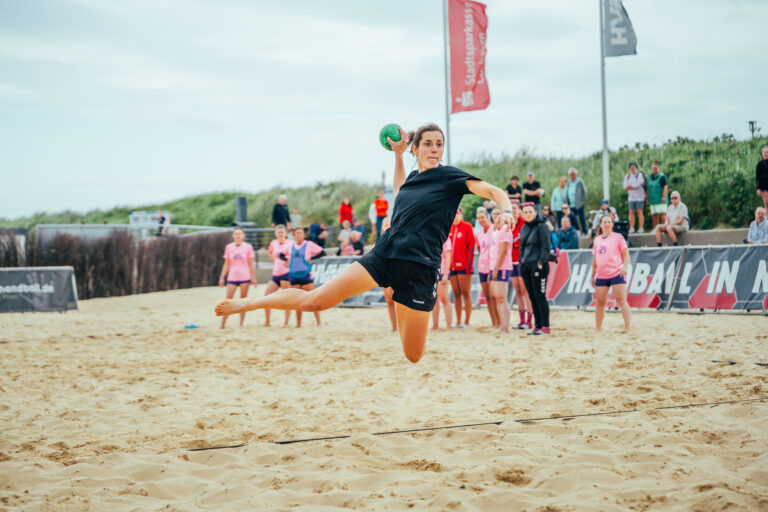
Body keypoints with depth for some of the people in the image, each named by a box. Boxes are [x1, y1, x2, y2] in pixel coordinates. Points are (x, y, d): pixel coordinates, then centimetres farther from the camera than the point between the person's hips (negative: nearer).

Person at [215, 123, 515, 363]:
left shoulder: (449, 176, -1)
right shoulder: (414, 177, 14)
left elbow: (495, 192, -8)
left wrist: (506, 211, -28)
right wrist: (397, 154, 33)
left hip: (420, 269, -3)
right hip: (384, 254, 3)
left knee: (413, 356, -2)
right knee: (314, 301, -6)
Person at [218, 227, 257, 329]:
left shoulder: (248, 247, 2)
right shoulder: (229, 247, 6)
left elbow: (251, 264, 4)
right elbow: (226, 264, 10)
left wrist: (253, 278, 0)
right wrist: (222, 277, 6)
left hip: (245, 277, -1)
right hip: (232, 277, 1)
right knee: (228, 301, -3)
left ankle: (241, 324, 8)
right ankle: (222, 324, -3)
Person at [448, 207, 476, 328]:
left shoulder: (467, 227, -3)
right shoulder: (450, 229, 13)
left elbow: (471, 246, -7)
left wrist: (469, 265, -13)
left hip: (464, 266, -6)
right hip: (452, 267, 6)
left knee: (466, 293, -3)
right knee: (456, 294, 8)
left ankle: (466, 322, -2)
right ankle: (458, 322, 11)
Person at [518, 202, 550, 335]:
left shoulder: (541, 226, -8)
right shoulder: (524, 228, 15)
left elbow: (545, 247, -12)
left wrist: (540, 263, -16)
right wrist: (521, 262, 12)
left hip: (538, 266, -8)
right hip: (526, 266, 8)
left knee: (540, 296, -8)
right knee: (532, 297, 7)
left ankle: (545, 327, -5)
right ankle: (538, 326, 11)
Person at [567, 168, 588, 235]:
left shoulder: (580, 182, -1)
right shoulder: (569, 183, 14)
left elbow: (584, 191, -2)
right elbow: (568, 193, 16)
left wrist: (583, 201, -8)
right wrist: (568, 203, 8)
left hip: (579, 204, -5)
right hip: (571, 205, 6)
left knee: (582, 219, -3)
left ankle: (585, 232, 2)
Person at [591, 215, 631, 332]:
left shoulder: (617, 237, 3)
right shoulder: (597, 239, 15)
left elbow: (626, 254, -1)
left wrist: (625, 267, -16)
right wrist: (593, 275, 19)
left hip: (616, 273, -4)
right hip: (601, 276, 4)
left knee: (622, 301, -9)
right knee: (600, 302, 7)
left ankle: (627, 327, -11)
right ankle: (598, 328, 17)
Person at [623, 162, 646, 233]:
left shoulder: (639, 175, -3)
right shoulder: (627, 176, 13)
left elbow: (638, 184, -15)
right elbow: (625, 186, 2)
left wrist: (630, 186, -4)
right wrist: (634, 186, -11)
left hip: (639, 196, -5)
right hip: (631, 196, 5)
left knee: (639, 212, -6)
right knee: (631, 212, 1)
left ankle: (641, 228, -5)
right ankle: (631, 228, 2)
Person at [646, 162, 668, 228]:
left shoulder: (662, 177, -6)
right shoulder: (650, 177, 13)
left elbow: (665, 186, -12)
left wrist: (663, 196, -20)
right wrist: (648, 197, 14)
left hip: (660, 200, -6)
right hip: (653, 200, 6)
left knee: (662, 214, -12)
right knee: (654, 215, 4)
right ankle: (655, 229, 7)